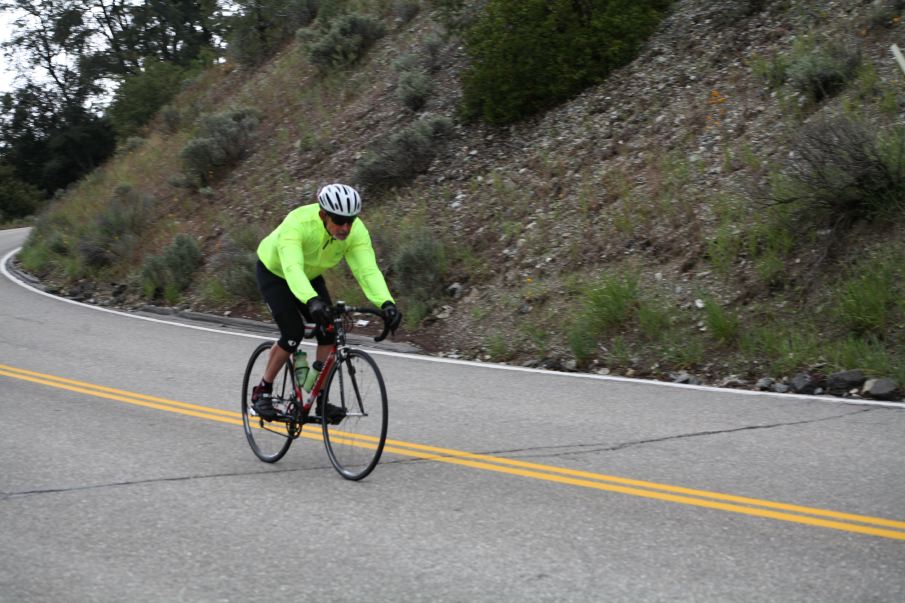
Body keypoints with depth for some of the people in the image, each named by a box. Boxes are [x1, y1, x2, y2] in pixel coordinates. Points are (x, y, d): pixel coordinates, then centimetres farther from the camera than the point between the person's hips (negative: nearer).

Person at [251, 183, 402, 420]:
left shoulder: (356, 231, -27)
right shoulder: (298, 223, -41)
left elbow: (368, 270, -36)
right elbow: (292, 268, -54)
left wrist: (386, 303, -54)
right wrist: (312, 301, -71)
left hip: (309, 275, 5)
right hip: (274, 271, -5)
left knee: (329, 331, -11)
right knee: (293, 332, -20)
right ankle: (262, 391, -1)